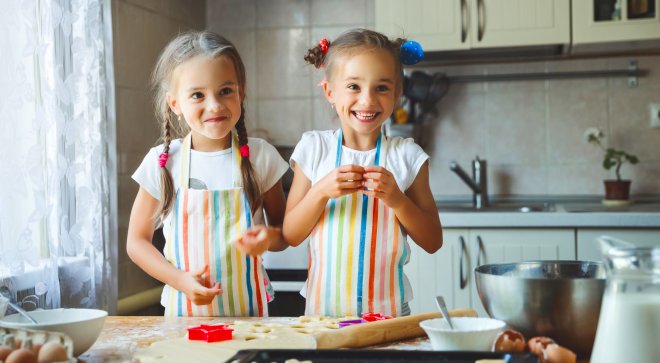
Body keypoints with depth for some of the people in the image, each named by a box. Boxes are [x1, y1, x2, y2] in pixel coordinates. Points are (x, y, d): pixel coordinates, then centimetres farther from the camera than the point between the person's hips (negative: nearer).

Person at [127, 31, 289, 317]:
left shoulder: (260, 156, -4)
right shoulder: (162, 162, -5)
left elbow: (286, 233, 7)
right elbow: (137, 241, 2)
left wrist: (269, 237, -16)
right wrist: (180, 280, -13)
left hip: (248, 307, 0)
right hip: (184, 308, 0)